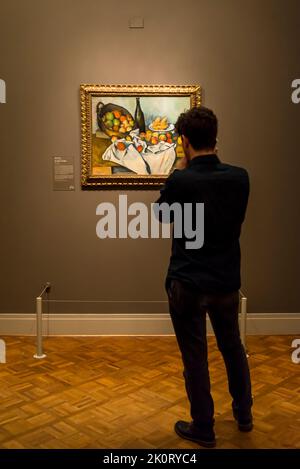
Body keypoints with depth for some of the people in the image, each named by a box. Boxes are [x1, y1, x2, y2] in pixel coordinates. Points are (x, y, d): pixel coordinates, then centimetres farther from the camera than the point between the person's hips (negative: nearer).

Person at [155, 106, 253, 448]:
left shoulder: (179, 182, -18)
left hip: (187, 283, -4)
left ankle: (203, 429, 23)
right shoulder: (240, 177, -6)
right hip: (227, 281, 5)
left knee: (195, 358, 9)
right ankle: (244, 414, 39)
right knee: (233, 348, 23)